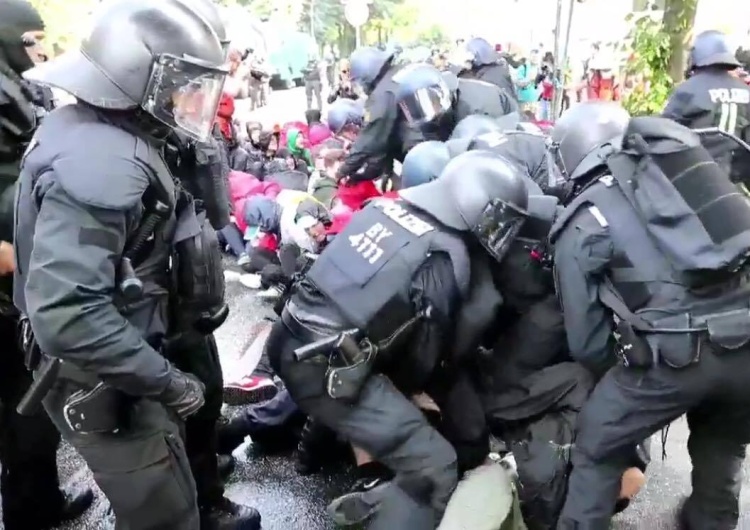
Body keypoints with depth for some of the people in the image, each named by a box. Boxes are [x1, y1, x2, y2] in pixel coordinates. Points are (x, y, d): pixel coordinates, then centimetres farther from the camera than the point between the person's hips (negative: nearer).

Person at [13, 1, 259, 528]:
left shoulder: (108, 135, 5)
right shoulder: (101, 161, -28)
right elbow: (65, 313, -36)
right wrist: (166, 381, -26)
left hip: (119, 371, 10)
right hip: (103, 386, -9)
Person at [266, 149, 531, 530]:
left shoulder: (386, 206, 7)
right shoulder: (447, 258, -12)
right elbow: (427, 351, 0)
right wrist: (404, 390, 21)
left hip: (288, 340, 9)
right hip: (327, 370, -8)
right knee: (433, 466, -4)